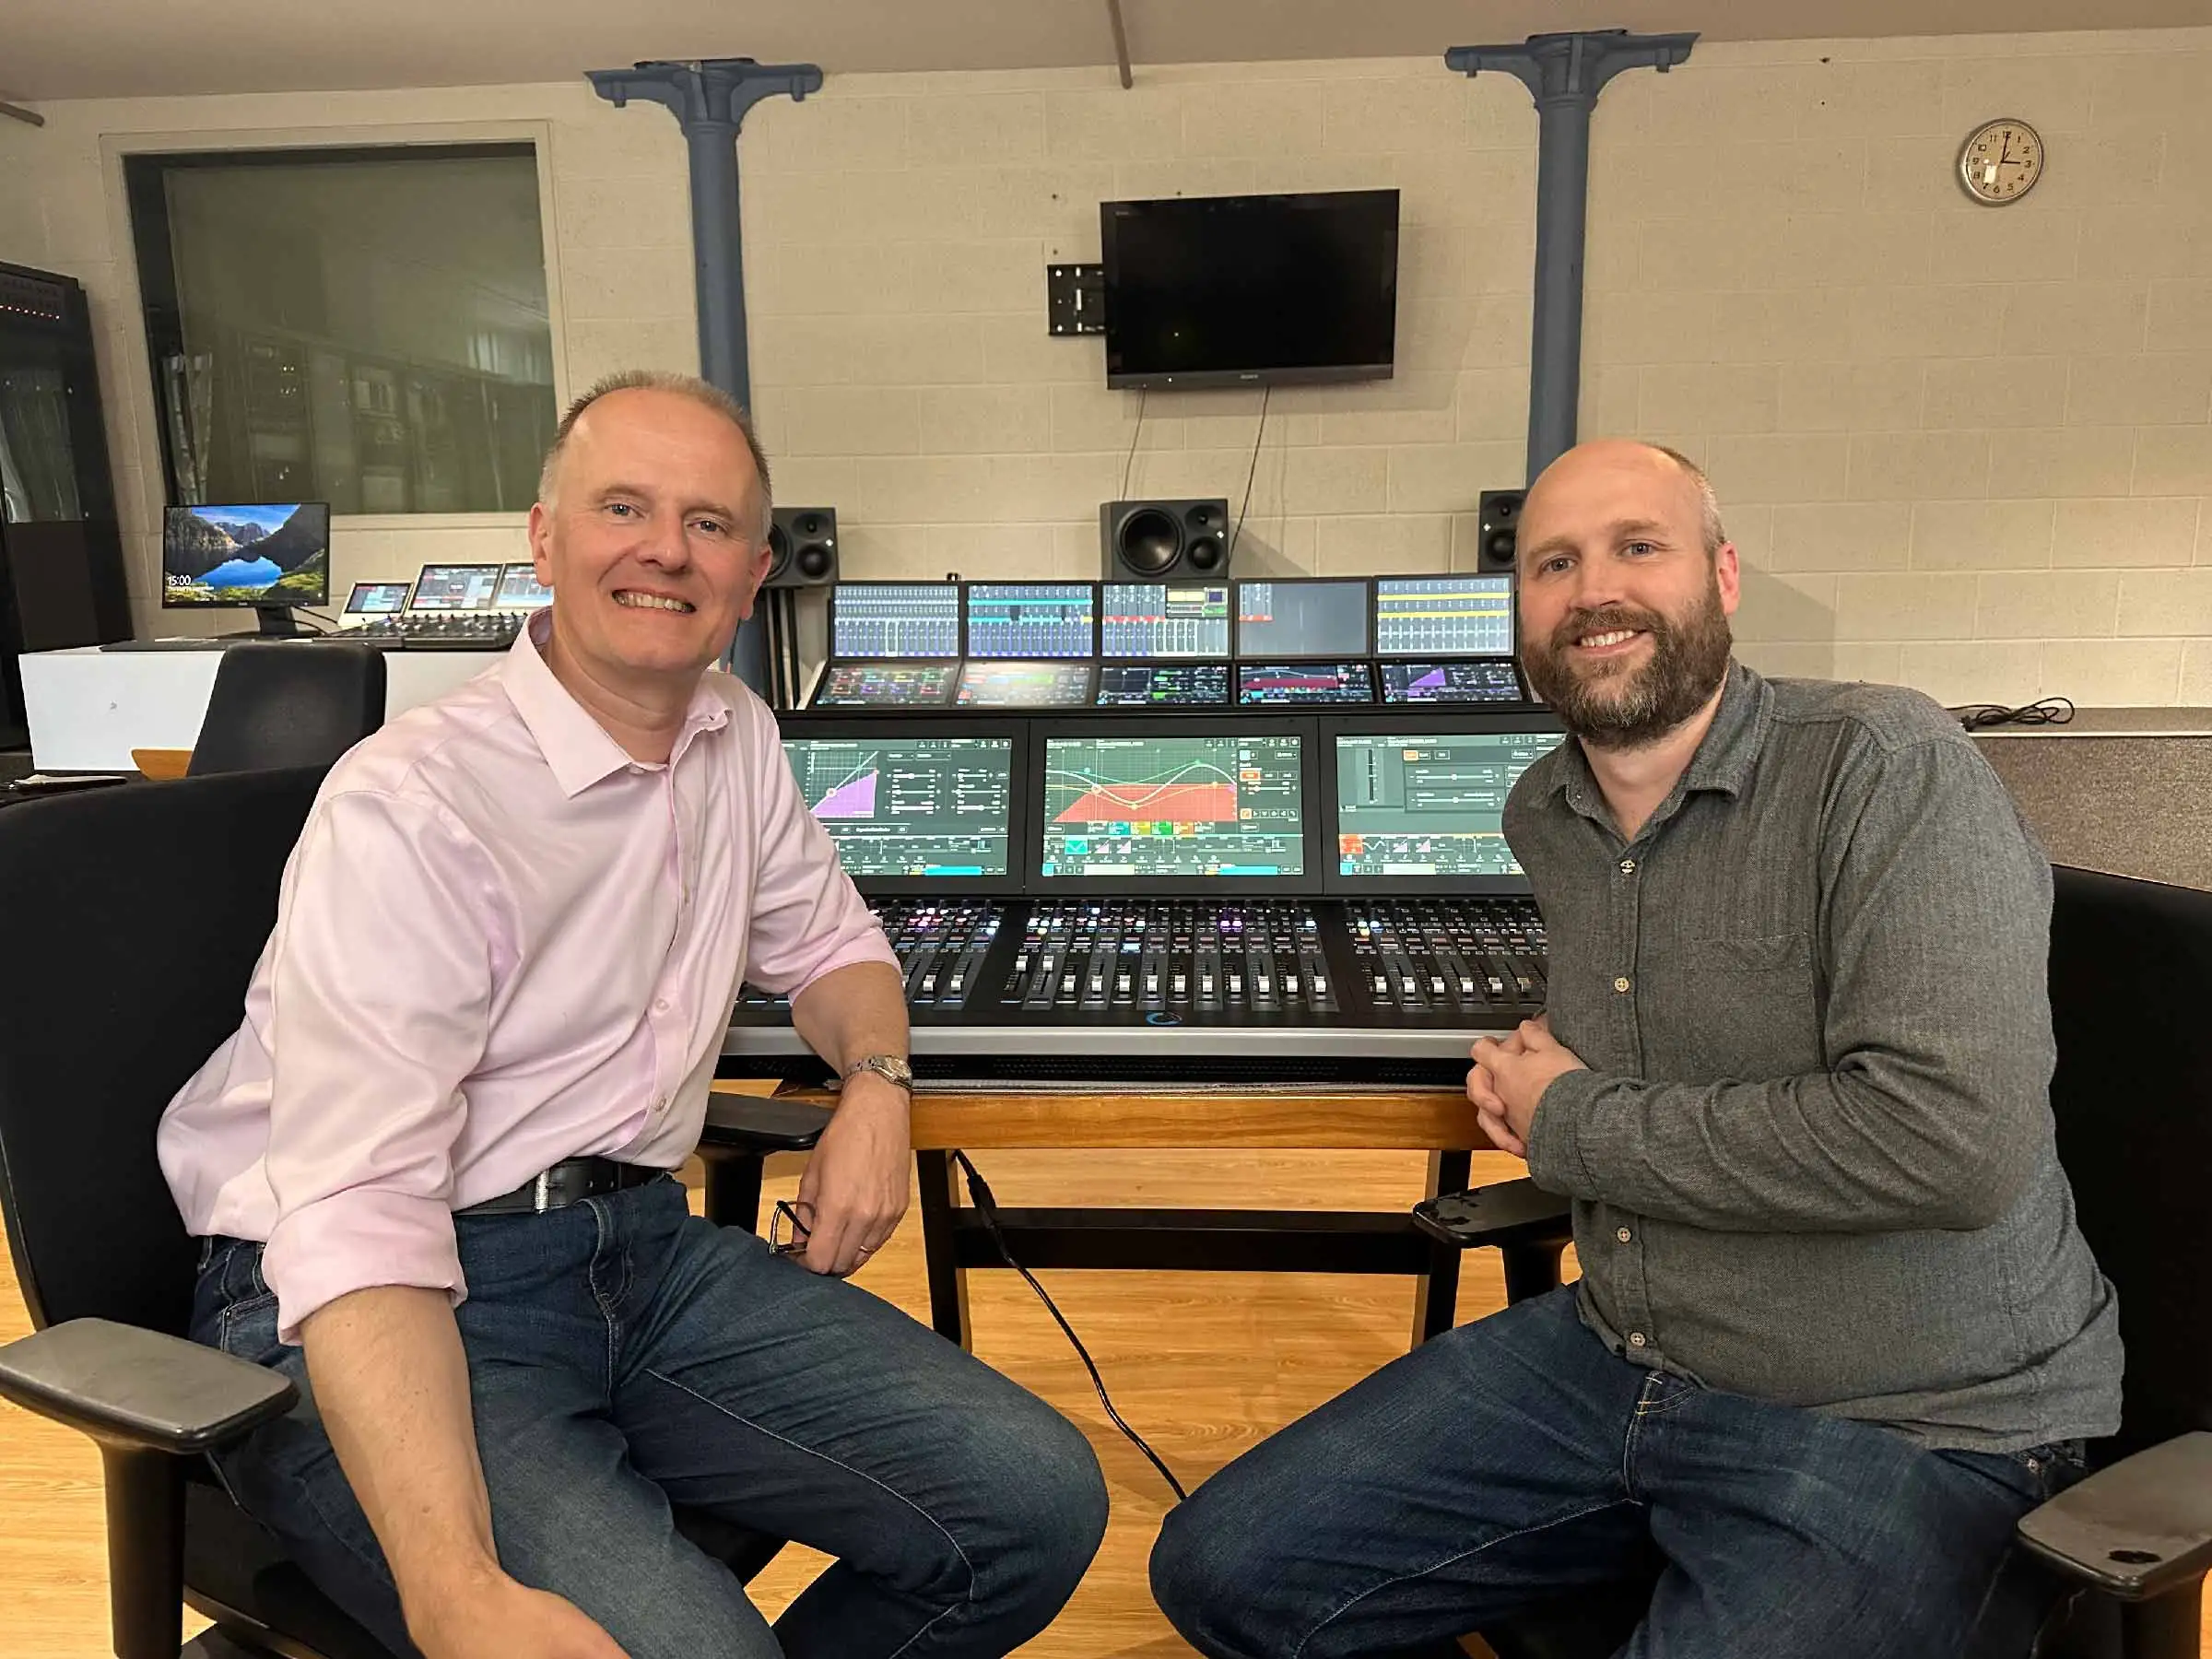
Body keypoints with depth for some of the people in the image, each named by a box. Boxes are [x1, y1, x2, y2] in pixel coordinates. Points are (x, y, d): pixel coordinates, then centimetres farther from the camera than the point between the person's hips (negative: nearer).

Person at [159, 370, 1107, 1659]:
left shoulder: (738, 736, 8)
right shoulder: (410, 806, -16)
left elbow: (826, 938, 23)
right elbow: (359, 1221, -23)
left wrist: (877, 1084, 0)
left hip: (638, 1247, 6)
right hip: (403, 1300, -6)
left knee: (1039, 1503, -10)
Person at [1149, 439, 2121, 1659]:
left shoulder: (1892, 769, -17)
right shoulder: (1542, 816, 4)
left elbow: (1956, 1138, -28)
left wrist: (1575, 1124, -18)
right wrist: (1533, 1073, 1)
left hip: (1907, 1428, -6)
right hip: (1616, 1358, 6)